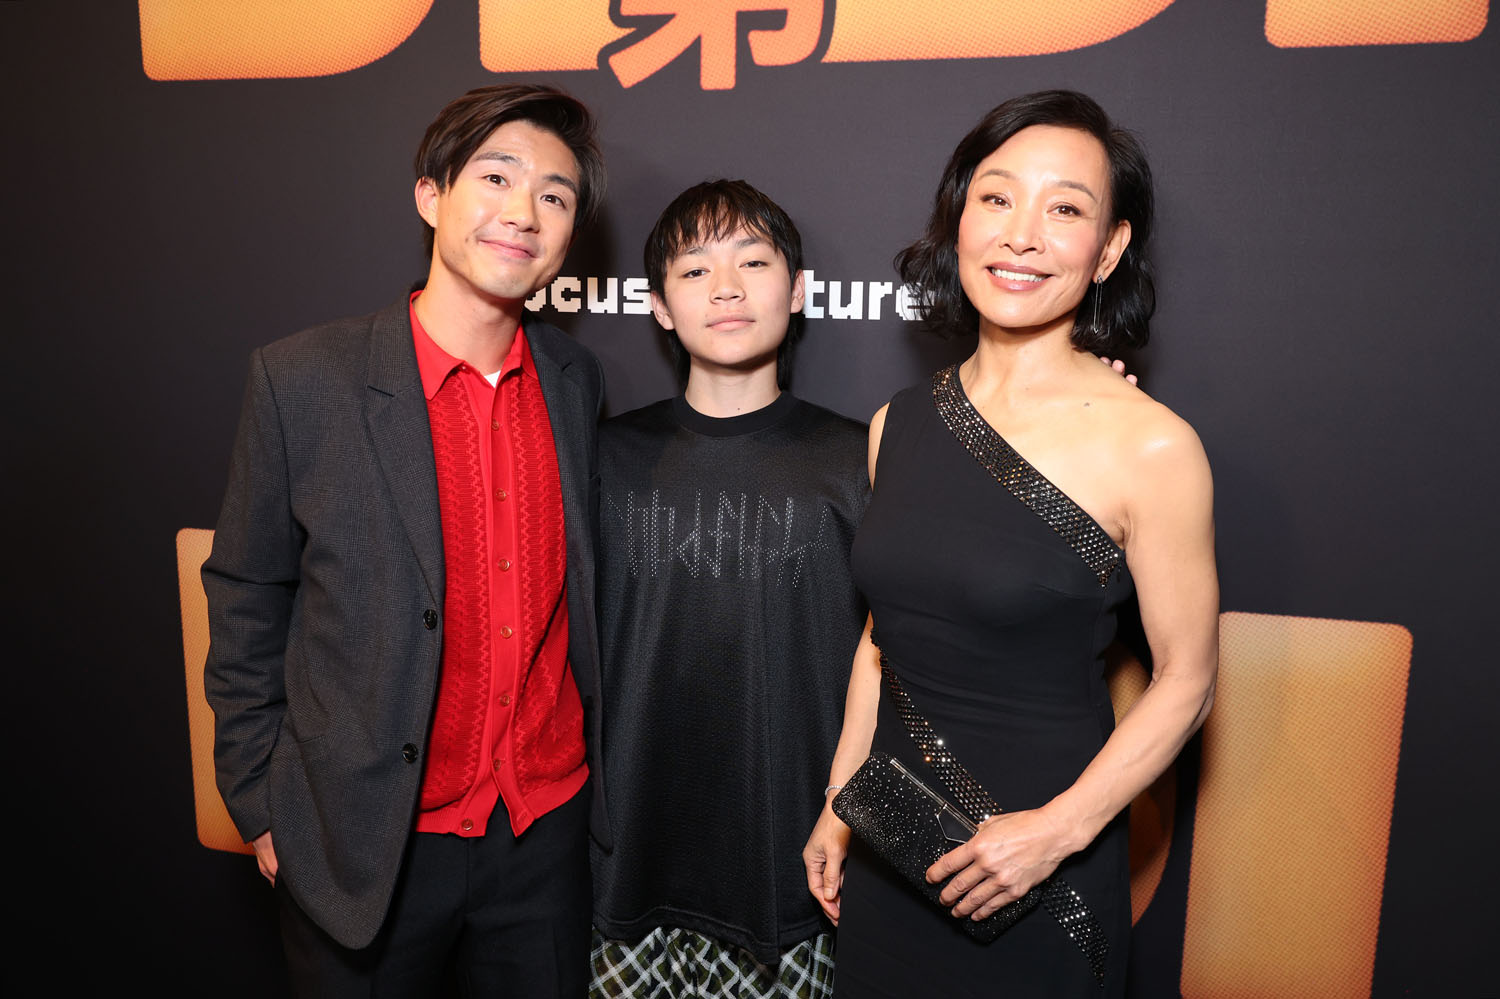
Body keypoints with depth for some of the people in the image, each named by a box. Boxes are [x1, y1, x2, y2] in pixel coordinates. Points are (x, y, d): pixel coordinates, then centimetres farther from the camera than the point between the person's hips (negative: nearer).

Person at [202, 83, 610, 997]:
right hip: (364, 841, -3)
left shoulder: (577, 382, -1)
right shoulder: (304, 379, -13)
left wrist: (592, 763, 12)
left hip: (549, 826, 3)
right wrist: (259, 801, 1)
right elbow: (247, 604, -3)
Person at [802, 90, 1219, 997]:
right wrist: (838, 804, 10)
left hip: (1042, 861, -4)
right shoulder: (899, 425, -1)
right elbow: (884, 630, 7)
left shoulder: (1151, 448, -15)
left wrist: (1059, 829, -16)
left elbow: (1185, 680, -8)